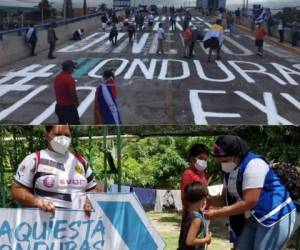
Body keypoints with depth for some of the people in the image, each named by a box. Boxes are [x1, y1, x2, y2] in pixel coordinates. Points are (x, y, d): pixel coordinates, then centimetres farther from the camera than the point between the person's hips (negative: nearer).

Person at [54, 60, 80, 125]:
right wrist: (76, 102, -3)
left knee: (61, 124, 16)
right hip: (69, 107, -8)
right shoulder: (69, 79, -21)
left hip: (59, 106, 8)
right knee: (75, 124, 3)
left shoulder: (57, 77, 6)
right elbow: (73, 93, -21)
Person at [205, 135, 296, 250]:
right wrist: (207, 200, -12)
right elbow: (225, 198, 8)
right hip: (252, 219, 9)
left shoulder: (253, 165, -23)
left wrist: (217, 213, -26)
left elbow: (249, 202, -28)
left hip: (275, 217, -9)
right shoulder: (230, 170, 6)